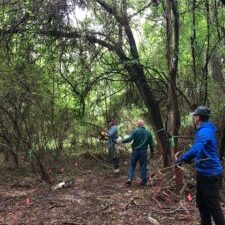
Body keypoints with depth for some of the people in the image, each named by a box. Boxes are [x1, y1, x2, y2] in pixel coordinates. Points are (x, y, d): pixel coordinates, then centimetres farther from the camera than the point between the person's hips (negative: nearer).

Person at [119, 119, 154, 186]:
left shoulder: (135, 131, -7)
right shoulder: (148, 133, 7)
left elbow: (129, 139, -15)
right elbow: (151, 144, 11)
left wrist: (122, 140, -2)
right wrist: (152, 151, 20)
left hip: (135, 151, -2)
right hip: (143, 152, 2)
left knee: (132, 165, 9)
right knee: (143, 166, 8)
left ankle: (130, 178, -2)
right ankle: (144, 181, 11)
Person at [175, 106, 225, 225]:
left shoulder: (205, 131, -22)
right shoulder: (206, 130, 11)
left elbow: (195, 149, -38)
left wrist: (181, 159, -29)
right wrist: (187, 158, 11)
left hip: (209, 173, -10)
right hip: (205, 172, 10)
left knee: (212, 205, -1)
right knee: (201, 202, 19)